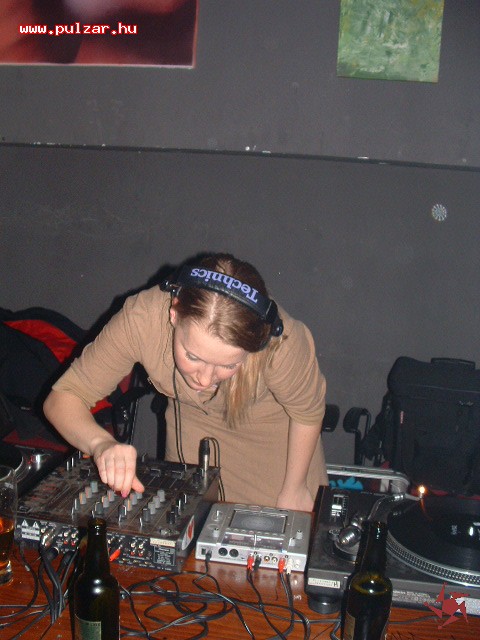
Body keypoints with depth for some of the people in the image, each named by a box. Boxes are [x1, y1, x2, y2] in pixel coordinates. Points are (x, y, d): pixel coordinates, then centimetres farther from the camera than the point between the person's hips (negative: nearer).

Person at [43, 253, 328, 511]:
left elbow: (308, 411, -18)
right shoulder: (141, 318, -38)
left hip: (273, 429, -1)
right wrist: (102, 443, -50)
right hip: (194, 423, 1)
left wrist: (293, 489, -5)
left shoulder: (280, 343, -41)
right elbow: (63, 398, -29)